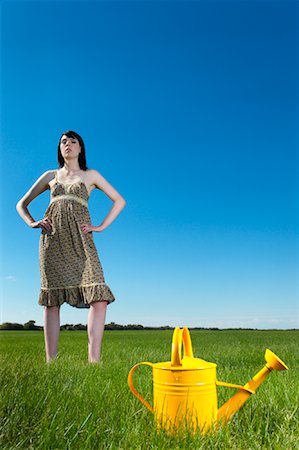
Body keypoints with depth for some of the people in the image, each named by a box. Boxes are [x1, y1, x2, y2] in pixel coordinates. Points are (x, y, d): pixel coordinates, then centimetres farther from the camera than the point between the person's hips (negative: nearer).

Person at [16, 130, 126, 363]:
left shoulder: (90, 175, 16)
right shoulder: (50, 176, 21)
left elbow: (120, 200, 15)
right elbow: (22, 204, 26)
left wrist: (101, 226, 6)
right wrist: (32, 223, 7)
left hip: (79, 239, -1)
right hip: (52, 239, 2)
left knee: (99, 296, -17)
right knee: (51, 299, -4)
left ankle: (94, 360, -14)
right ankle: (50, 361, 1)